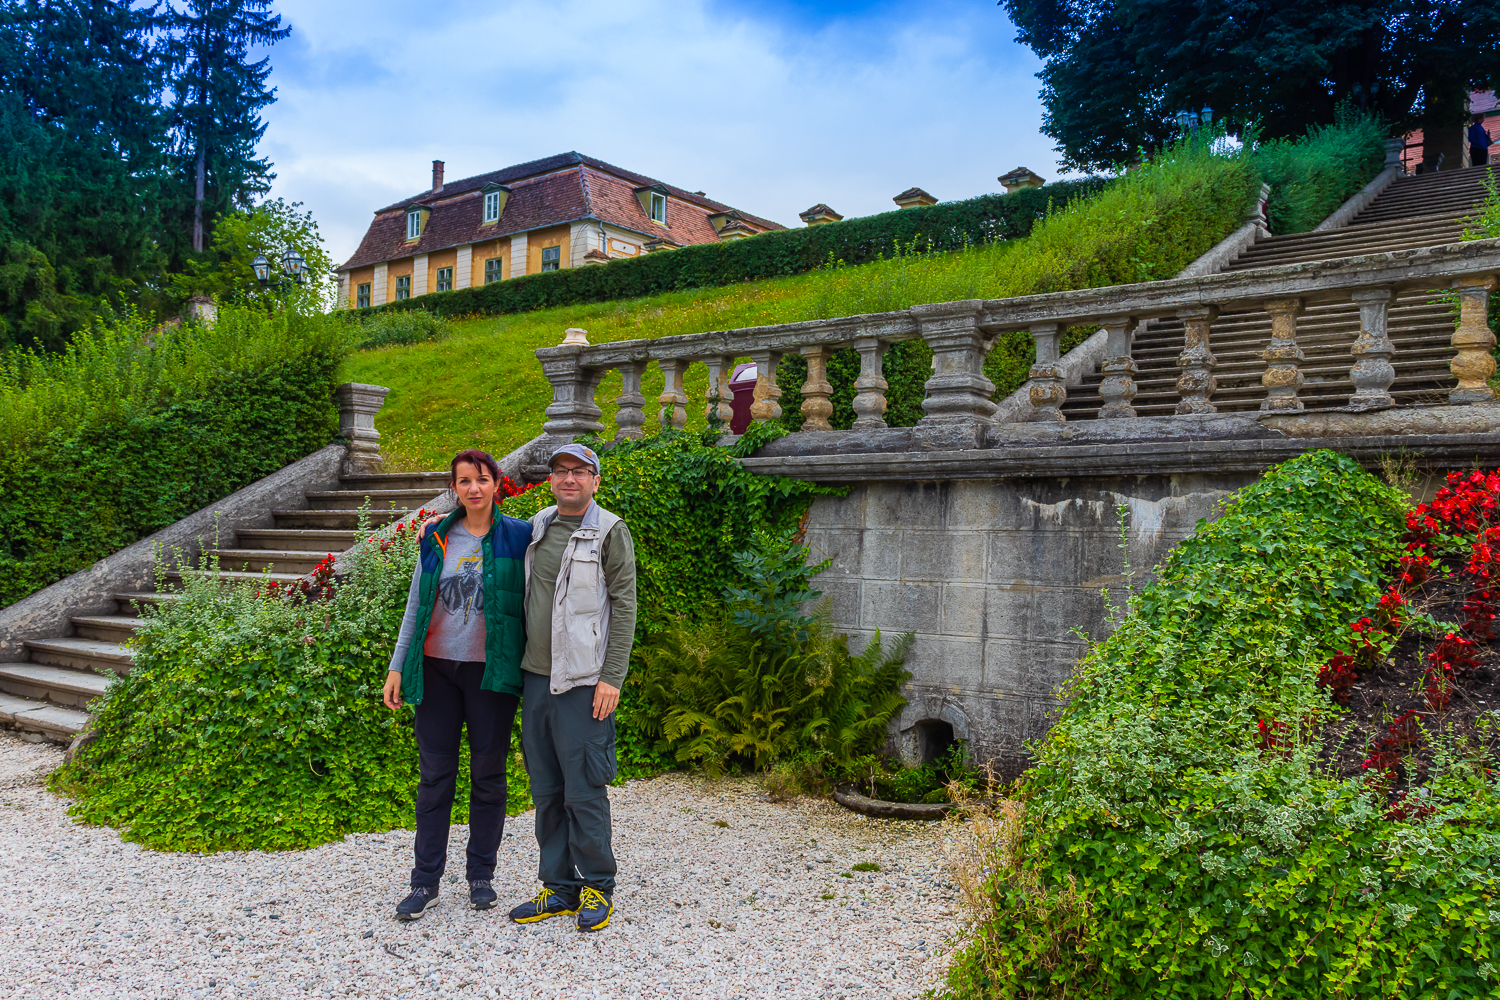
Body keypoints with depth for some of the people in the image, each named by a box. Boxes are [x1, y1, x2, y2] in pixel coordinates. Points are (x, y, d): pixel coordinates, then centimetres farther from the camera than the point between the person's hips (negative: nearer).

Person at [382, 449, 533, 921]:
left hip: (492, 670, -2)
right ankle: (425, 882, 14)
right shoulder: (437, 538, 7)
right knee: (434, 775, 5)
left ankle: (481, 875, 22)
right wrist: (397, 666, 8)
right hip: (437, 668, 2)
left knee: (488, 774, 7)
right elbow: (416, 606, 11)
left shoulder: (519, 537, 0)